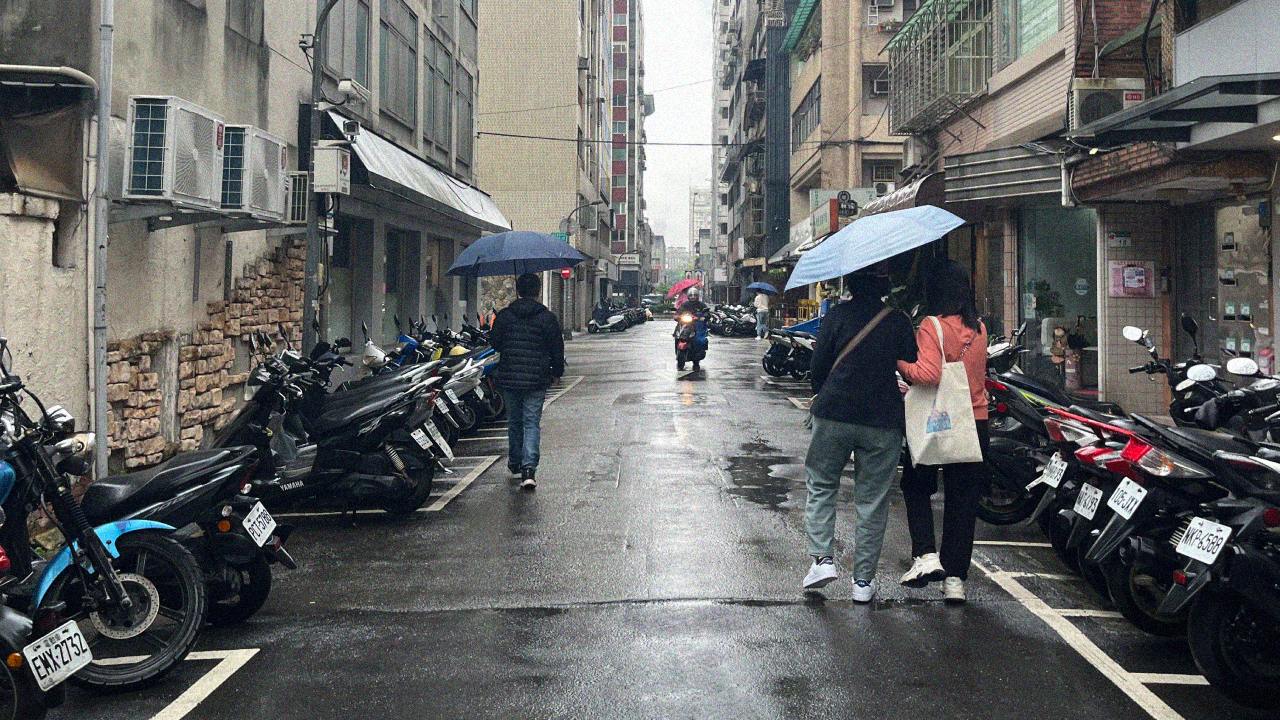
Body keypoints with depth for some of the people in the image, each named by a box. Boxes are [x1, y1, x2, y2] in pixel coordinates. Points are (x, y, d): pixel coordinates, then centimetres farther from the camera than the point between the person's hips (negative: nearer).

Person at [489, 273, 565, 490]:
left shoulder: (504, 316, -1)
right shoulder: (547, 318, -5)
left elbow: (494, 343, 6)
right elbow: (557, 350, 0)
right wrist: (557, 372, 15)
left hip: (509, 378, 2)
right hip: (537, 380, -2)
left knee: (514, 421, 18)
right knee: (532, 423, -1)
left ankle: (515, 462, 32)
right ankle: (529, 468, -15)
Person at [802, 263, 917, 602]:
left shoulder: (837, 315, -3)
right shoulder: (899, 322, 0)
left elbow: (818, 367, -1)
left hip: (833, 416, -1)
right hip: (883, 423, 1)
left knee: (821, 488, 15)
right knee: (872, 502, 8)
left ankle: (823, 558, 0)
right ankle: (863, 579, 11)